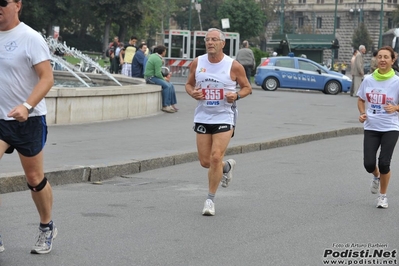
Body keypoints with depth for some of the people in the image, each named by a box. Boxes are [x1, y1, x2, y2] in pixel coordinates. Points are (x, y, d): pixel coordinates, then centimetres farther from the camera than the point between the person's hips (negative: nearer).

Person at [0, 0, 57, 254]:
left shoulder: (30, 38, -12)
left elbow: (47, 78, -17)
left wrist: (27, 106, -30)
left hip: (28, 120, -4)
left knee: (35, 178, 8)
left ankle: (47, 228, 30)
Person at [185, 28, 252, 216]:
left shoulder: (234, 66, -8)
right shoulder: (197, 63, 1)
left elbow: (247, 87, 3)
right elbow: (189, 84, 14)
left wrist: (236, 95, -17)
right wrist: (192, 92, -9)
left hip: (224, 117, -4)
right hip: (203, 117, 4)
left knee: (216, 157, -13)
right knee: (205, 162, 6)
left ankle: (211, 199, 2)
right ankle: (228, 166, 40)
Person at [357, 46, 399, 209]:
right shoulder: (368, 80, 0)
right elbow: (361, 100, 13)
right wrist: (362, 113, -5)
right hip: (371, 127, 2)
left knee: (384, 163, -8)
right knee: (369, 164, -5)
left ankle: (383, 195, 16)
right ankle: (376, 176, 34)